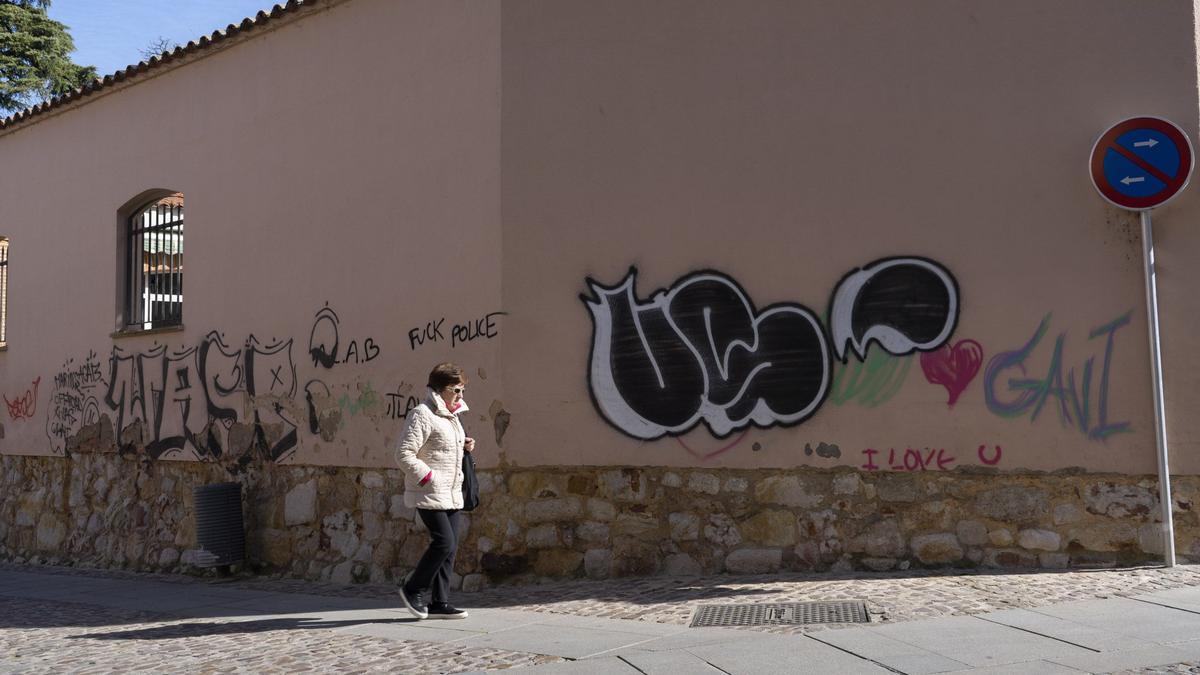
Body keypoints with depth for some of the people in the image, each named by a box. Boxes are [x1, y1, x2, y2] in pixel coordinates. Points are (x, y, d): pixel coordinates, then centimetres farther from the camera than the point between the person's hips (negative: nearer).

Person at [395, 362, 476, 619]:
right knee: (444, 542, -14)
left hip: (452, 494, 9)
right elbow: (404, 454, -17)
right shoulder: (422, 414, -13)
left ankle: (440, 603, 12)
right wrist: (429, 478, -19)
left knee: (450, 547, 6)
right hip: (429, 495, -9)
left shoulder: (451, 415, 17)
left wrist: (463, 448, 10)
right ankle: (413, 588, 6)